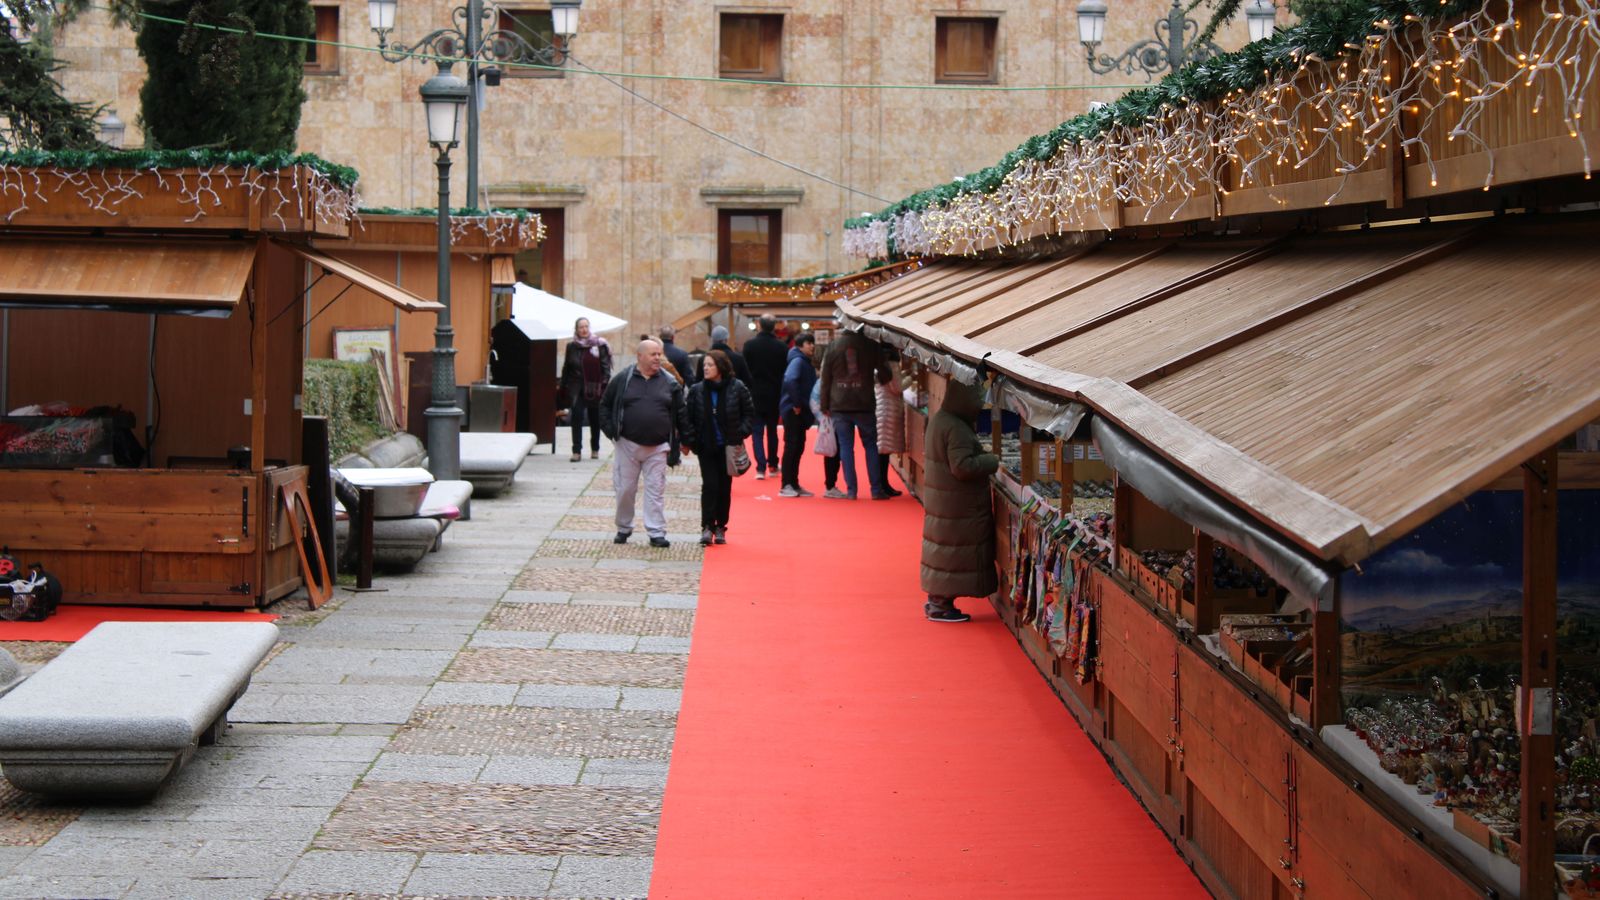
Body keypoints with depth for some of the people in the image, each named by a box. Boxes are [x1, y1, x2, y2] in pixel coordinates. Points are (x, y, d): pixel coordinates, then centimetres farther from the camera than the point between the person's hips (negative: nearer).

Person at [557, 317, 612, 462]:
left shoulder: (599, 345, -1)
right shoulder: (572, 346, 7)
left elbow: (605, 366, -3)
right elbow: (566, 368, 11)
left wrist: (605, 382, -13)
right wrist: (563, 387, 8)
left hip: (594, 388, -1)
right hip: (577, 388, 1)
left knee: (595, 419, 9)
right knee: (577, 417, -8)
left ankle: (595, 449, 24)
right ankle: (577, 451, -7)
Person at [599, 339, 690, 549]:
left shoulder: (669, 382, 3)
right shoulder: (623, 379, 0)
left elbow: (681, 413, 9)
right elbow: (605, 405, 8)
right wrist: (610, 430, -1)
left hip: (657, 447, 0)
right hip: (628, 445, 0)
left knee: (656, 490, 0)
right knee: (625, 489, 7)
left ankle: (657, 533, 2)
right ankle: (623, 528, 22)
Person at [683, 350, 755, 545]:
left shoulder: (737, 388, -6)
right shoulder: (697, 390, -2)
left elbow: (750, 413, 1)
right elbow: (688, 418, 1)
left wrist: (740, 434, -9)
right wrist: (690, 439, -7)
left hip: (728, 448, 0)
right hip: (706, 448, 0)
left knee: (725, 487, 7)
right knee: (709, 485, -8)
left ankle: (720, 528, 17)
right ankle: (707, 527, -5)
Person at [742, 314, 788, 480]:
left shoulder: (749, 345, -9)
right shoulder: (781, 347, -4)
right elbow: (786, 372, 0)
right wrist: (782, 394, 10)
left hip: (755, 395, -2)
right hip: (774, 396, 2)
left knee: (758, 432, 1)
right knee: (772, 430, 16)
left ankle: (761, 467, -10)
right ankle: (772, 465, 21)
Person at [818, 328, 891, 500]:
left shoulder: (833, 347, 2)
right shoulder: (870, 346, -1)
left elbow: (825, 380, 2)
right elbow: (884, 373, 4)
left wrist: (825, 406, 8)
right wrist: (876, 378, 28)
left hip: (840, 407, 0)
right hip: (865, 405, 0)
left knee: (846, 447, 4)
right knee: (870, 446, 9)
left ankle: (851, 490, 0)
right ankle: (877, 489, 6)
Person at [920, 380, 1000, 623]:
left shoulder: (938, 419, 7)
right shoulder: (956, 429, -24)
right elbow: (962, 467, -28)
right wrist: (992, 461, -13)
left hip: (939, 500, 10)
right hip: (958, 503, -10)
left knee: (942, 550, 16)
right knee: (953, 552, -1)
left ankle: (937, 601, 23)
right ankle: (941, 605, 4)